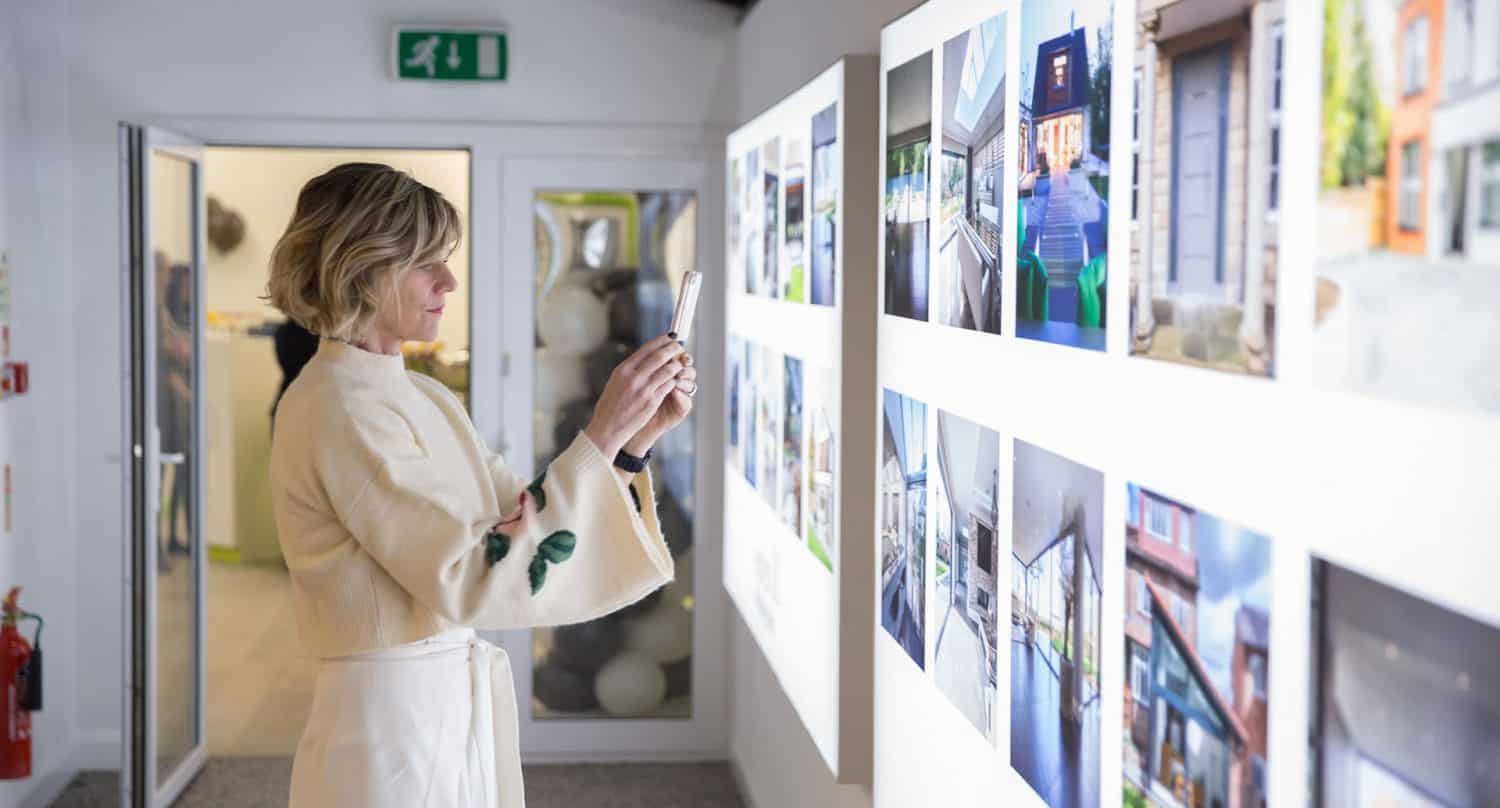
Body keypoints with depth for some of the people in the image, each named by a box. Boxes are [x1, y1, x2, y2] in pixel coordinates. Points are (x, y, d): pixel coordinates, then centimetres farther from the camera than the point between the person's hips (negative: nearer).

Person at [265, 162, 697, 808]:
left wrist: (636, 436, -5)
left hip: (461, 717, 8)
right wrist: (602, 433, -22)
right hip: (393, 727, -8)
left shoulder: (423, 396, 9)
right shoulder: (336, 410, -18)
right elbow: (473, 577, -24)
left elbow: (523, 520, 7)